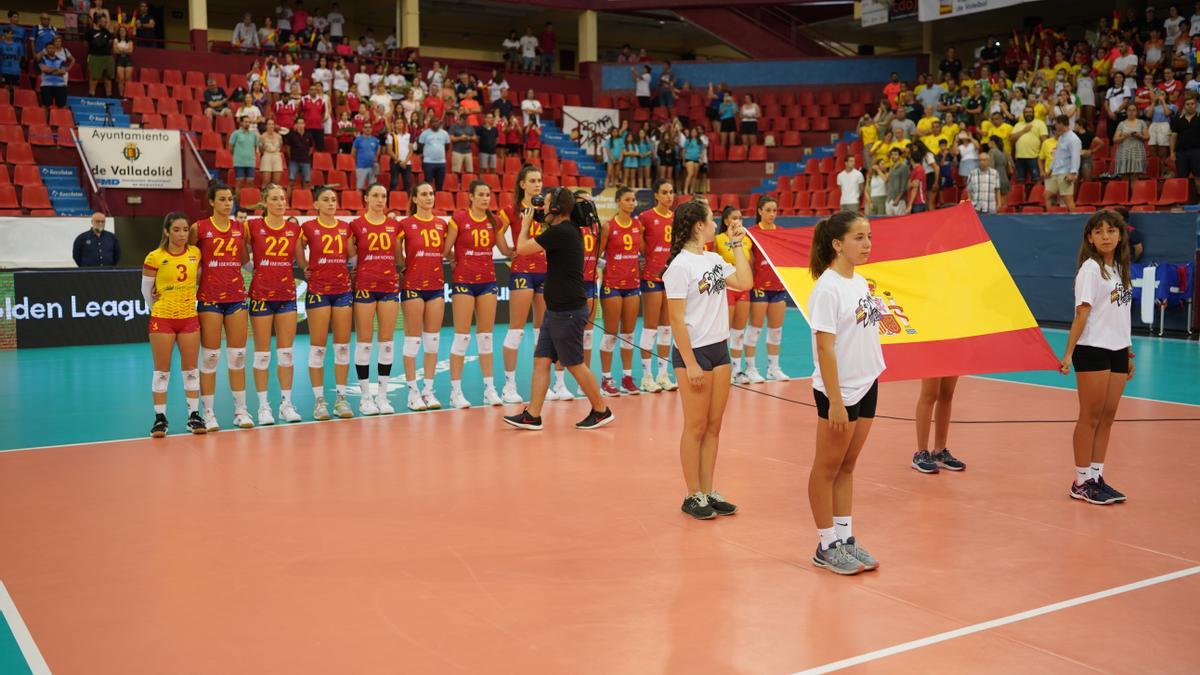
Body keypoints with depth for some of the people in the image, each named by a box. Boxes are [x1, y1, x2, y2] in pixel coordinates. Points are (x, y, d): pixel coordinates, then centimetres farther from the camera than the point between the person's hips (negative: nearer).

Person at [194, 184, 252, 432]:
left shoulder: (239, 228, 8)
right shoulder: (200, 228, -4)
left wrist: (245, 235, 5)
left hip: (237, 296, 4)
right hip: (210, 297, -4)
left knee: (238, 355, 7)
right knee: (210, 357, 0)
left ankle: (241, 410, 14)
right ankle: (208, 413, 8)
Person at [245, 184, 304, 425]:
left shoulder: (294, 228, 5)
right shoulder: (252, 226, -3)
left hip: (287, 294, 3)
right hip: (261, 294, -3)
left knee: (286, 352, 5)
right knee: (263, 353, 2)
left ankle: (286, 403, 14)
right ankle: (263, 405, 9)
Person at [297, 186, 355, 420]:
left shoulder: (345, 228, 7)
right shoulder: (308, 227, -2)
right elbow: (298, 253, 8)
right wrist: (306, 268, 0)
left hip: (343, 290, 3)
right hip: (318, 291, -3)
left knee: (342, 346, 4)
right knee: (318, 347, -1)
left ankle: (341, 398, 12)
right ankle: (319, 400, 6)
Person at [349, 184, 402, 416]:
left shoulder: (394, 225, 9)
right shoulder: (356, 225, -1)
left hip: (390, 286, 3)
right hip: (364, 286, -3)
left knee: (387, 340, 3)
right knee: (364, 341, -1)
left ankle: (382, 395, 11)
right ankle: (365, 396, 8)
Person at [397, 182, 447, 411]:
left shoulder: (441, 224, 8)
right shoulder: (405, 224, -4)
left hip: (436, 285, 4)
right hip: (413, 286, -4)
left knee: (433, 340, 6)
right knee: (413, 340, -1)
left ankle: (429, 390, 13)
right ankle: (413, 392, 7)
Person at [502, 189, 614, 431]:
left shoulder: (560, 232, -19)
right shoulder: (572, 229, 9)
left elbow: (521, 248, -12)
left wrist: (526, 223, 4)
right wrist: (540, 221, 20)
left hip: (568, 312, -10)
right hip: (557, 310, 10)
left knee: (575, 364, 2)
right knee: (541, 360, 7)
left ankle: (601, 411, 15)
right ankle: (532, 416, 9)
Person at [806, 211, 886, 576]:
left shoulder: (861, 282, 8)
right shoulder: (828, 288, -17)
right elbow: (825, 348, -19)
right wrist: (835, 402, -20)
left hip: (867, 386, 8)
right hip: (839, 392, -8)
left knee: (847, 466, 14)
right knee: (827, 468, 5)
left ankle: (845, 538, 22)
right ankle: (827, 546, 15)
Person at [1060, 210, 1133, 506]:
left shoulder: (1120, 269, 13)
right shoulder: (1090, 268, -8)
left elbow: (1120, 315, 15)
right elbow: (1082, 313, -14)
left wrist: (1128, 352, 13)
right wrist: (1068, 353, -20)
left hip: (1117, 351, 7)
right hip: (1093, 350, -7)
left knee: (1107, 417, 7)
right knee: (1090, 417, -2)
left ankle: (1096, 477, 14)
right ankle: (1082, 482, 6)